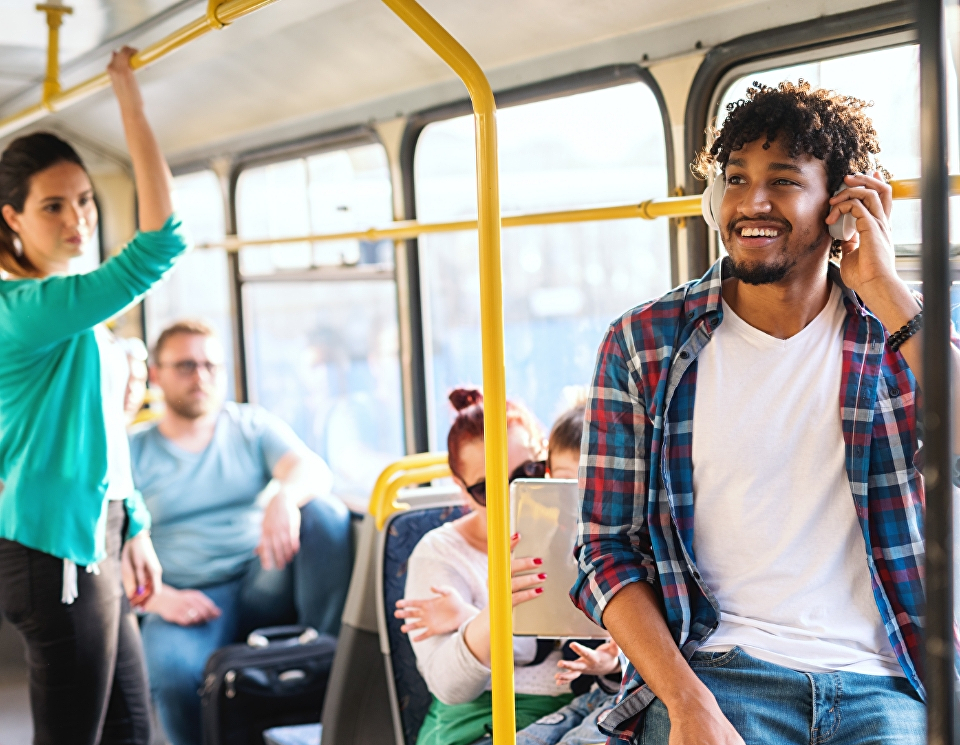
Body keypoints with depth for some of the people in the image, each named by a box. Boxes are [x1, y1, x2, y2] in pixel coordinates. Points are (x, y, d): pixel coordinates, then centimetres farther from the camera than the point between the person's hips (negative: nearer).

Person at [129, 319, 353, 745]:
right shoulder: (131, 453, 9)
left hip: (266, 583, 1)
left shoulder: (253, 426, 12)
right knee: (174, 674, -35)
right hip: (187, 602, -1)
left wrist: (285, 498, -33)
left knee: (324, 511, -25)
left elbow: (313, 469, -9)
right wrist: (160, 598, -18)